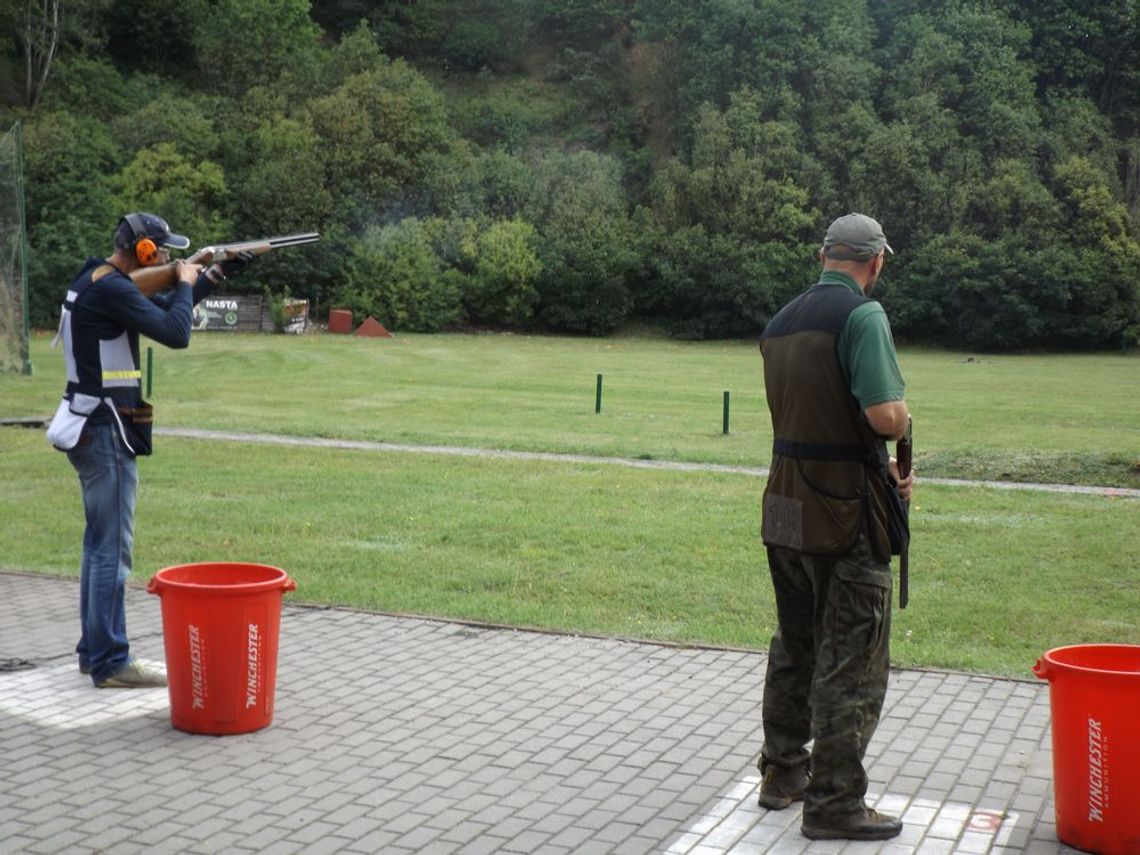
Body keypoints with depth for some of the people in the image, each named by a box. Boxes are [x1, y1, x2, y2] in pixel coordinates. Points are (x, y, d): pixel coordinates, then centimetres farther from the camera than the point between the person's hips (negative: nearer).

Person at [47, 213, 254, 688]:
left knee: (99, 543, 16)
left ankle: (93, 649, 24)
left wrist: (216, 275, 15)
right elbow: (175, 334, -24)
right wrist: (185, 281, -8)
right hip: (105, 432, -11)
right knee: (113, 548, -6)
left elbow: (164, 309, 23)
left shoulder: (96, 281, 13)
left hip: (91, 429, 11)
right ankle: (110, 662, -1)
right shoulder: (112, 289, -19)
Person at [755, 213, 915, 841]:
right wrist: (903, 422, -1)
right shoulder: (862, 315, -14)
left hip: (785, 508, 8)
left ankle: (782, 773, 32)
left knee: (793, 648, 20)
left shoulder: (780, 323, 11)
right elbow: (886, 417, -24)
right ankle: (834, 803, 8)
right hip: (845, 514, -8)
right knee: (851, 664, 2)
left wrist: (885, 468, 17)